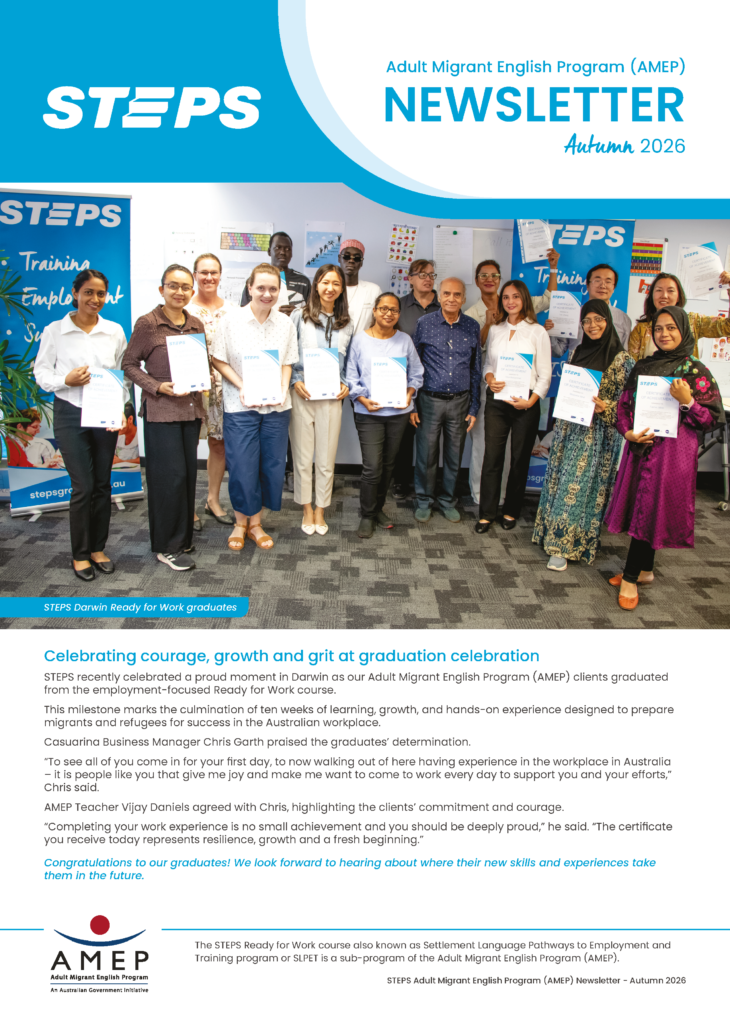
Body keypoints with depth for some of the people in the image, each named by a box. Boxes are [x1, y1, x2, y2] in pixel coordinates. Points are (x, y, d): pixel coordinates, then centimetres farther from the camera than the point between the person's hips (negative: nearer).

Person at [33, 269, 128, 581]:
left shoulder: (115, 331, 5)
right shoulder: (54, 331, -1)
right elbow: (41, 372, 2)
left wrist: (120, 409, -6)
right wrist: (66, 380, -18)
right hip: (70, 415, -2)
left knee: (103, 484, 8)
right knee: (83, 486, -4)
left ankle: (97, 548, 24)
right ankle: (80, 554, 13)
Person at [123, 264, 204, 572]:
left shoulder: (196, 325, 11)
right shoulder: (147, 323, -6)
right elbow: (130, 364, -4)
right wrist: (157, 386, -16)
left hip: (191, 408, 6)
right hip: (160, 410, -6)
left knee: (188, 473, 10)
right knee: (171, 474, -6)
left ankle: (182, 537, 24)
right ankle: (167, 546, 5)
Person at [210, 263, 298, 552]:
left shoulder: (285, 323, 5)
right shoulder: (231, 321, -4)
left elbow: (288, 362, 11)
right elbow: (218, 359, -1)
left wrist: (283, 388, -6)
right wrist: (241, 387, -13)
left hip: (276, 406, 3)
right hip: (240, 406, -3)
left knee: (272, 465, 6)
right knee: (241, 466, -2)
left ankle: (255, 523, 23)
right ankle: (240, 522, 20)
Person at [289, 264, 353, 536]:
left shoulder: (346, 324, 12)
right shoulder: (299, 317, 2)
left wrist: (346, 384, 2)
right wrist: (294, 381, -10)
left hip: (332, 397, 2)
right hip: (301, 395, -2)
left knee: (326, 459, 5)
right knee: (302, 457, 3)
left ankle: (320, 510, 19)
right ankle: (307, 510, 18)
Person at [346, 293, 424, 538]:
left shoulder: (405, 340, 5)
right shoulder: (360, 339, -1)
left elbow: (416, 374, 10)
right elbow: (351, 376, 0)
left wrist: (409, 395, -7)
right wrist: (363, 399, -13)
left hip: (398, 412, 3)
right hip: (369, 412, -3)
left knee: (388, 464, 13)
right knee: (372, 467, -7)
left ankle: (378, 508, 31)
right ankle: (367, 515, 10)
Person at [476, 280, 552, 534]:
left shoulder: (537, 332, 0)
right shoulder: (494, 330, 11)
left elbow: (545, 374, -1)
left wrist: (531, 400, -13)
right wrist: (489, 378, -5)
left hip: (526, 404, -2)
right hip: (496, 401, 2)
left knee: (519, 458, 6)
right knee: (492, 457, -1)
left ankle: (511, 511, 20)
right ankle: (486, 513, 7)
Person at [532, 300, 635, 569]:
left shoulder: (621, 358, -6)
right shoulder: (577, 352, 10)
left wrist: (605, 408, -23)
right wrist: (559, 426, 10)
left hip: (598, 433, -5)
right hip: (569, 427, 6)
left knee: (578, 485, -5)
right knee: (560, 481, 7)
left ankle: (565, 546, 3)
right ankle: (557, 535, 20)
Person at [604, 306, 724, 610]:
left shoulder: (696, 371, -3)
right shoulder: (643, 366, 10)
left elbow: (713, 419, -4)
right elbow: (624, 404, 13)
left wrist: (687, 402, -20)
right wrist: (628, 432, -5)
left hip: (672, 450, -5)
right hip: (640, 446, 5)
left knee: (651, 509, -4)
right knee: (639, 507, 10)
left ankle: (630, 578, 4)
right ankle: (645, 570, 26)